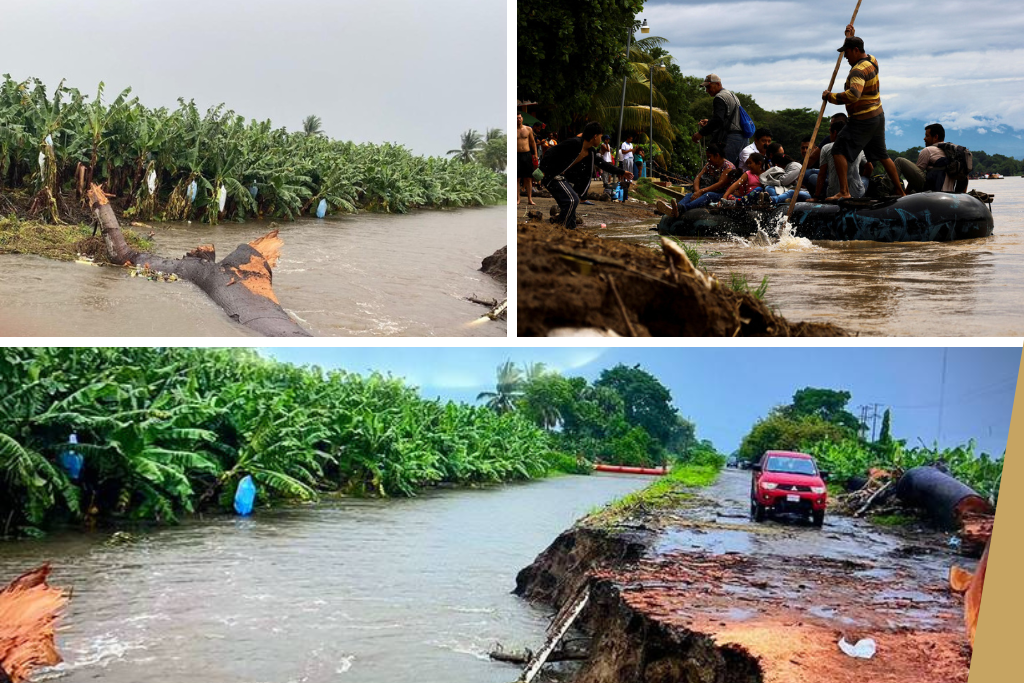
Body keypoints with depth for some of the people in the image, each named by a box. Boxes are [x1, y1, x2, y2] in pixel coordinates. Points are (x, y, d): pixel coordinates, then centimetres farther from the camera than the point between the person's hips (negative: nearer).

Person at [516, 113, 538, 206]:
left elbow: (533, 142, 15)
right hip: (517, 155, -2)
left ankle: (529, 199, 6)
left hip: (527, 154, 2)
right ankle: (518, 198, 7)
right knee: (517, 178, -1)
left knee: (528, 178, 2)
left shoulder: (528, 129, 9)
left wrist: (535, 154, 9)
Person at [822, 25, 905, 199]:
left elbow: (854, 94, -38)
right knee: (881, 155, 18)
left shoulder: (859, 70, -21)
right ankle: (900, 191, 22)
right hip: (878, 115, 10)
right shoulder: (872, 61, 8)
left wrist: (831, 96, -30)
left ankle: (843, 191, -15)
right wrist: (850, 35, 30)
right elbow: (856, 51, 33)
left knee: (839, 150, -8)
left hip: (862, 120, -10)